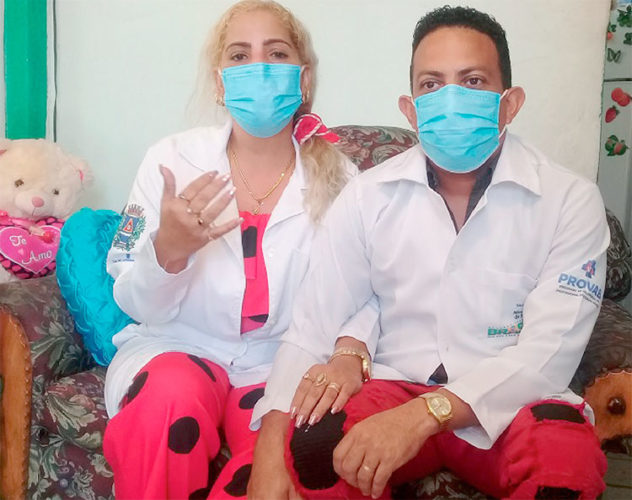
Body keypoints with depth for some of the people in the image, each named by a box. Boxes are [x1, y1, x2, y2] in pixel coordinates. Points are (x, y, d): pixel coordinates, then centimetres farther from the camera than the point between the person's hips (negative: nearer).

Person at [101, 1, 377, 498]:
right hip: (176, 347, 0)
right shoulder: (173, 158, -4)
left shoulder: (336, 177, -1)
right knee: (174, 393, -33)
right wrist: (168, 249, -25)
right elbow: (139, 305, -3)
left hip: (279, 362, 1)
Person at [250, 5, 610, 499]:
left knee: (566, 456, -33)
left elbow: (548, 352, -14)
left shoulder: (570, 200, -6)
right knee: (315, 434, -30)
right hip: (394, 386, 1)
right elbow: (310, 329, -5)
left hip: (512, 402, 0)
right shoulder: (367, 195, -1)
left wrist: (425, 414, -29)